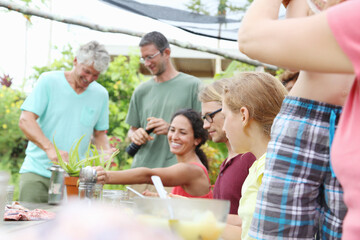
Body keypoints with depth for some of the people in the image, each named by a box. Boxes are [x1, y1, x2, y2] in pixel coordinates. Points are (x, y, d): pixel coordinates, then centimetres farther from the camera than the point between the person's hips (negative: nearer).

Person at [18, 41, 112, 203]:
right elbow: (25, 121, -10)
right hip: (37, 172, -2)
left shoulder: (101, 94, 9)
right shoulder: (49, 81, -3)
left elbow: (99, 133, 18)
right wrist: (49, 148, -24)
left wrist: (106, 153, -4)